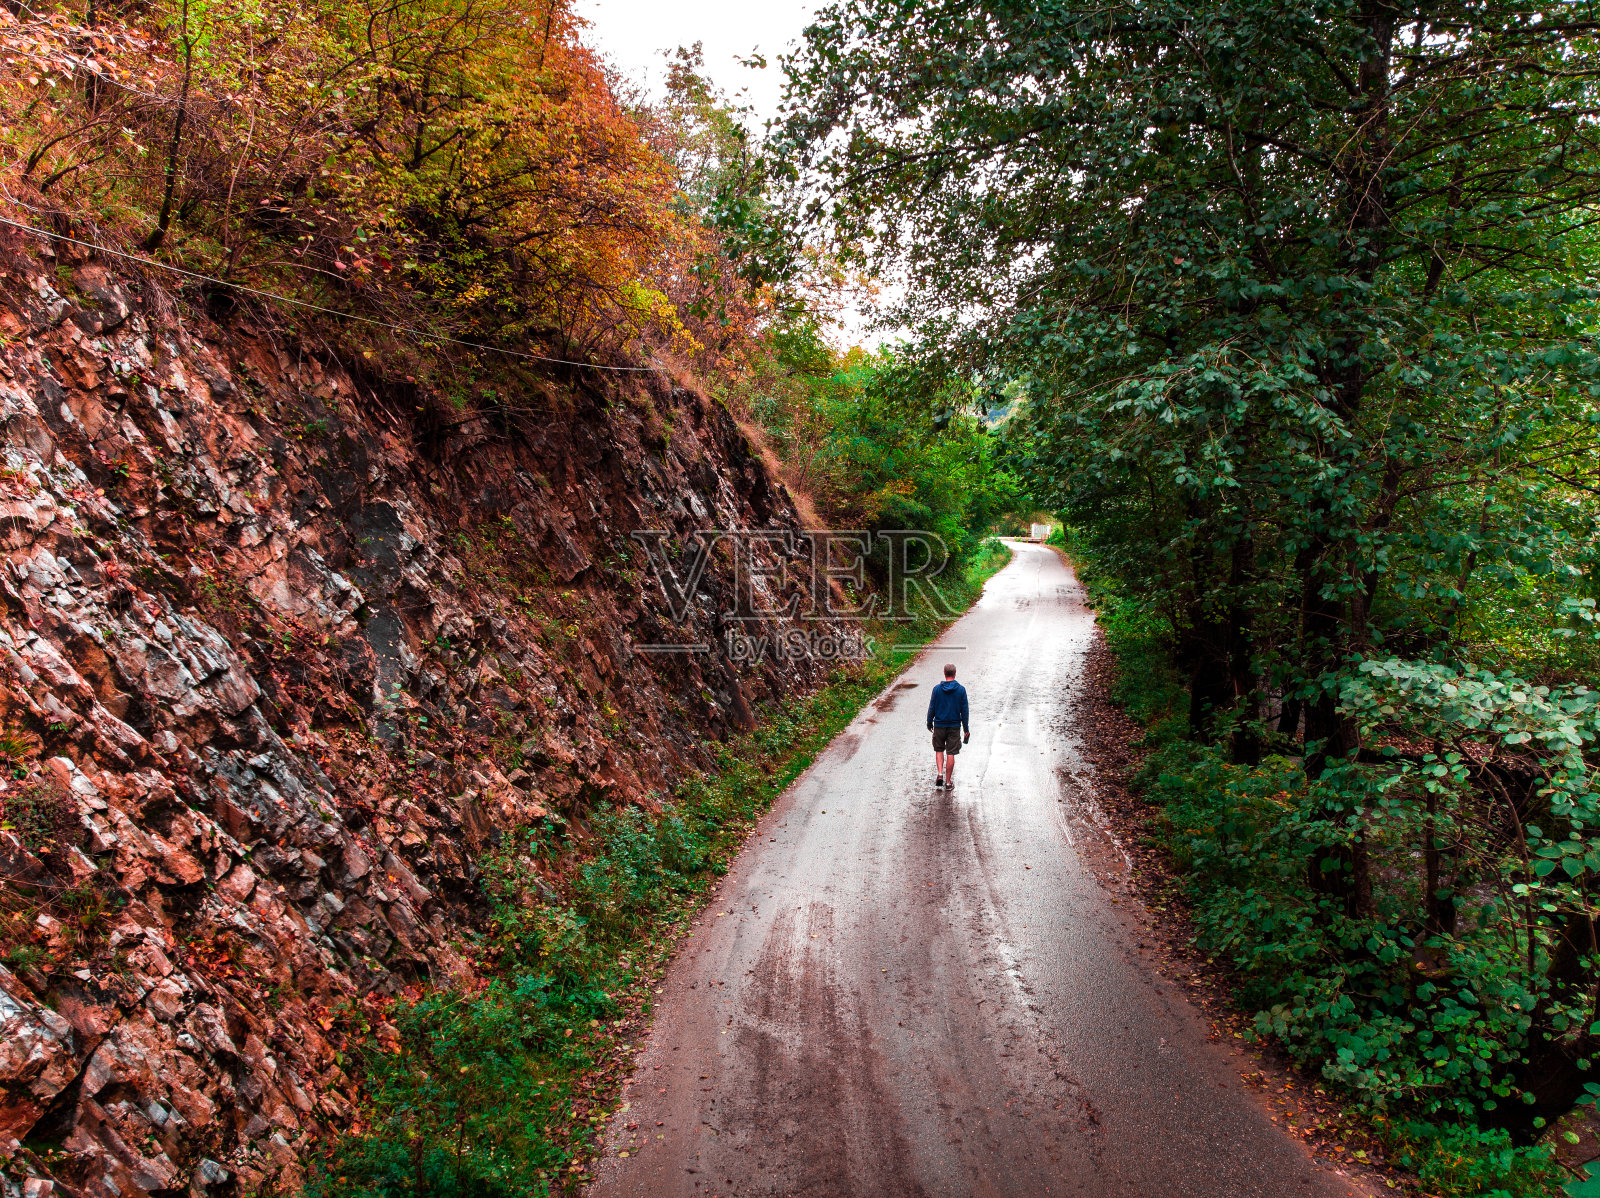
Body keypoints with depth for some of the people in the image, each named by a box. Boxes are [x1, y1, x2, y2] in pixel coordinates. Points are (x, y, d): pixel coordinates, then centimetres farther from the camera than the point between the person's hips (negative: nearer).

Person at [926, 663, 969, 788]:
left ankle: (940, 773, -1)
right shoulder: (961, 690, -5)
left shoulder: (937, 689, -6)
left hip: (939, 725, 0)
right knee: (951, 754, 5)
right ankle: (948, 781, 10)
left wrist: (929, 723, 13)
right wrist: (966, 729, 6)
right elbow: (964, 710, -1)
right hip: (954, 726, 0)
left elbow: (931, 708, -1)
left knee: (939, 750, 17)